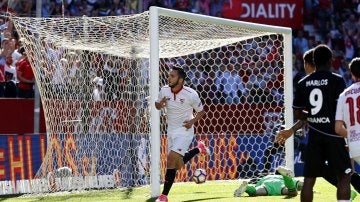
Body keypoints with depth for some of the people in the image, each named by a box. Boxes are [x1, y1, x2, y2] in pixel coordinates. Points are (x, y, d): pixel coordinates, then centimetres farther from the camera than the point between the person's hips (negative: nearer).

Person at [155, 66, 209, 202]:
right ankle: (199, 149, 39)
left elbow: (201, 111, -3)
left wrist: (192, 121, -21)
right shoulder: (164, 91, -7)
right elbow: (157, 105, 11)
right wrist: (159, 104, -14)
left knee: (172, 159, -20)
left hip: (184, 131, -6)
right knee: (177, 164, 12)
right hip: (171, 131, 6)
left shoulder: (190, 94, -18)